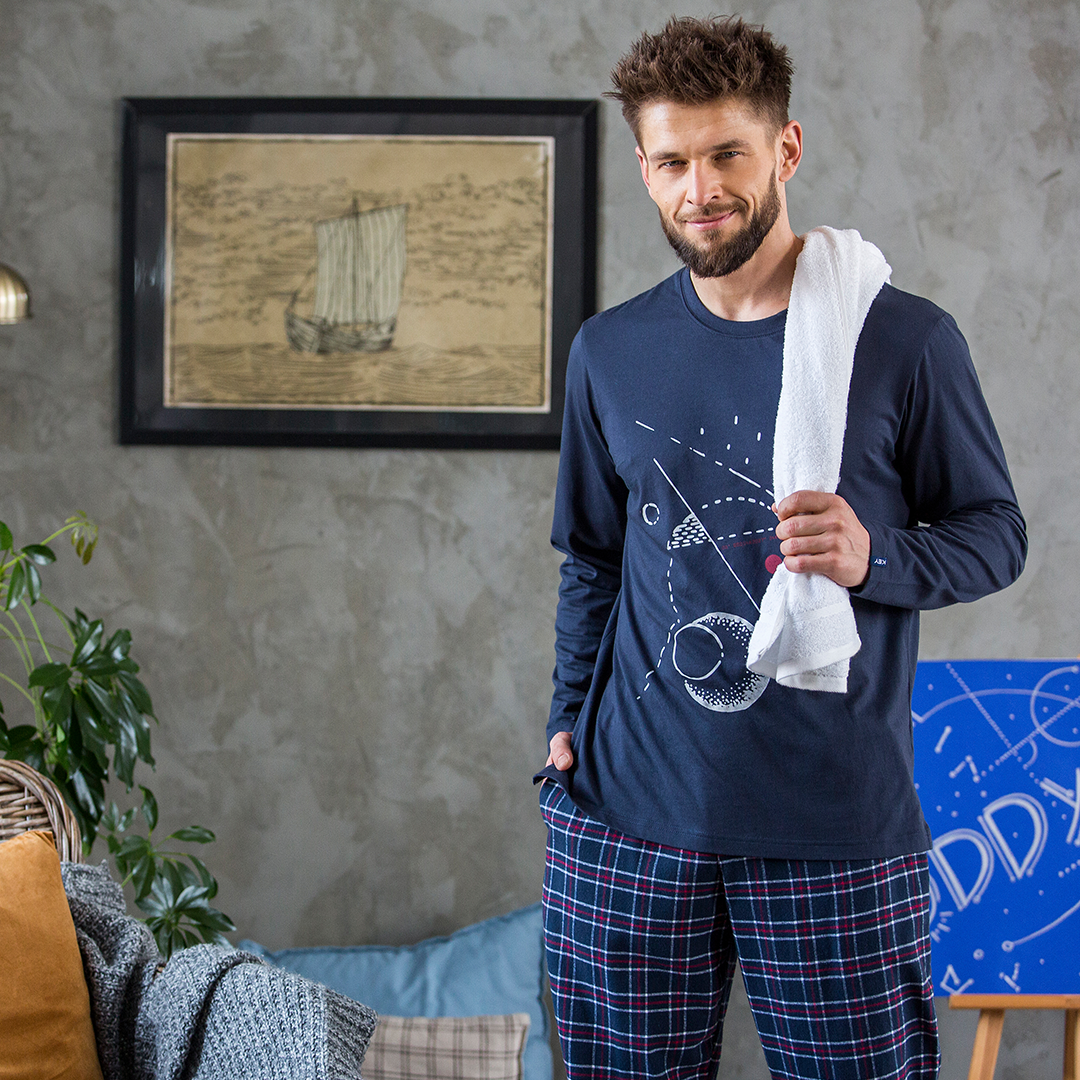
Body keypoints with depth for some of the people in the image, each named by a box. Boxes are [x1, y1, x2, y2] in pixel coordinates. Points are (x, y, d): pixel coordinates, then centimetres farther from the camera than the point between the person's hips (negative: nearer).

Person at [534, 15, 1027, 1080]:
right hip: (627, 811, 3)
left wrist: (875, 559, -15)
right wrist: (568, 720, 9)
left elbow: (996, 531, 4)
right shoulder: (609, 352, 9)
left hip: (838, 827, -2)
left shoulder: (904, 340, -1)